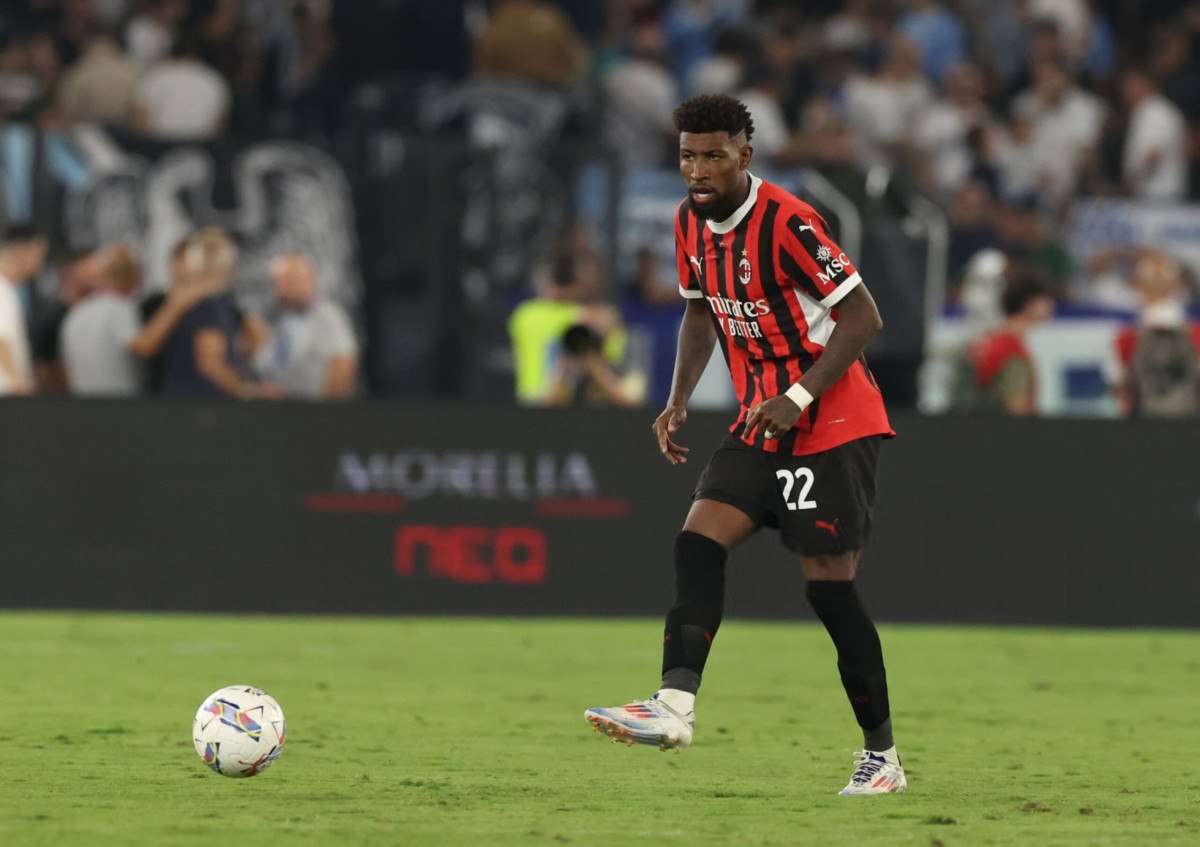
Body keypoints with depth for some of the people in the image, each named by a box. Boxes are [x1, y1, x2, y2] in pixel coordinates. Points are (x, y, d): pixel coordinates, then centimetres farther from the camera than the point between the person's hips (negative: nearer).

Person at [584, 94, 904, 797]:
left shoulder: (787, 224, -18)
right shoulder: (691, 223, 6)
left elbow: (863, 318, -17)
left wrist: (799, 398, -23)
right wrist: (679, 401, 9)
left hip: (836, 421, -7)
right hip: (764, 422, 7)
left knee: (828, 580, -8)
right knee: (700, 541, -13)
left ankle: (882, 754, 2)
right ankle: (675, 706, -25)